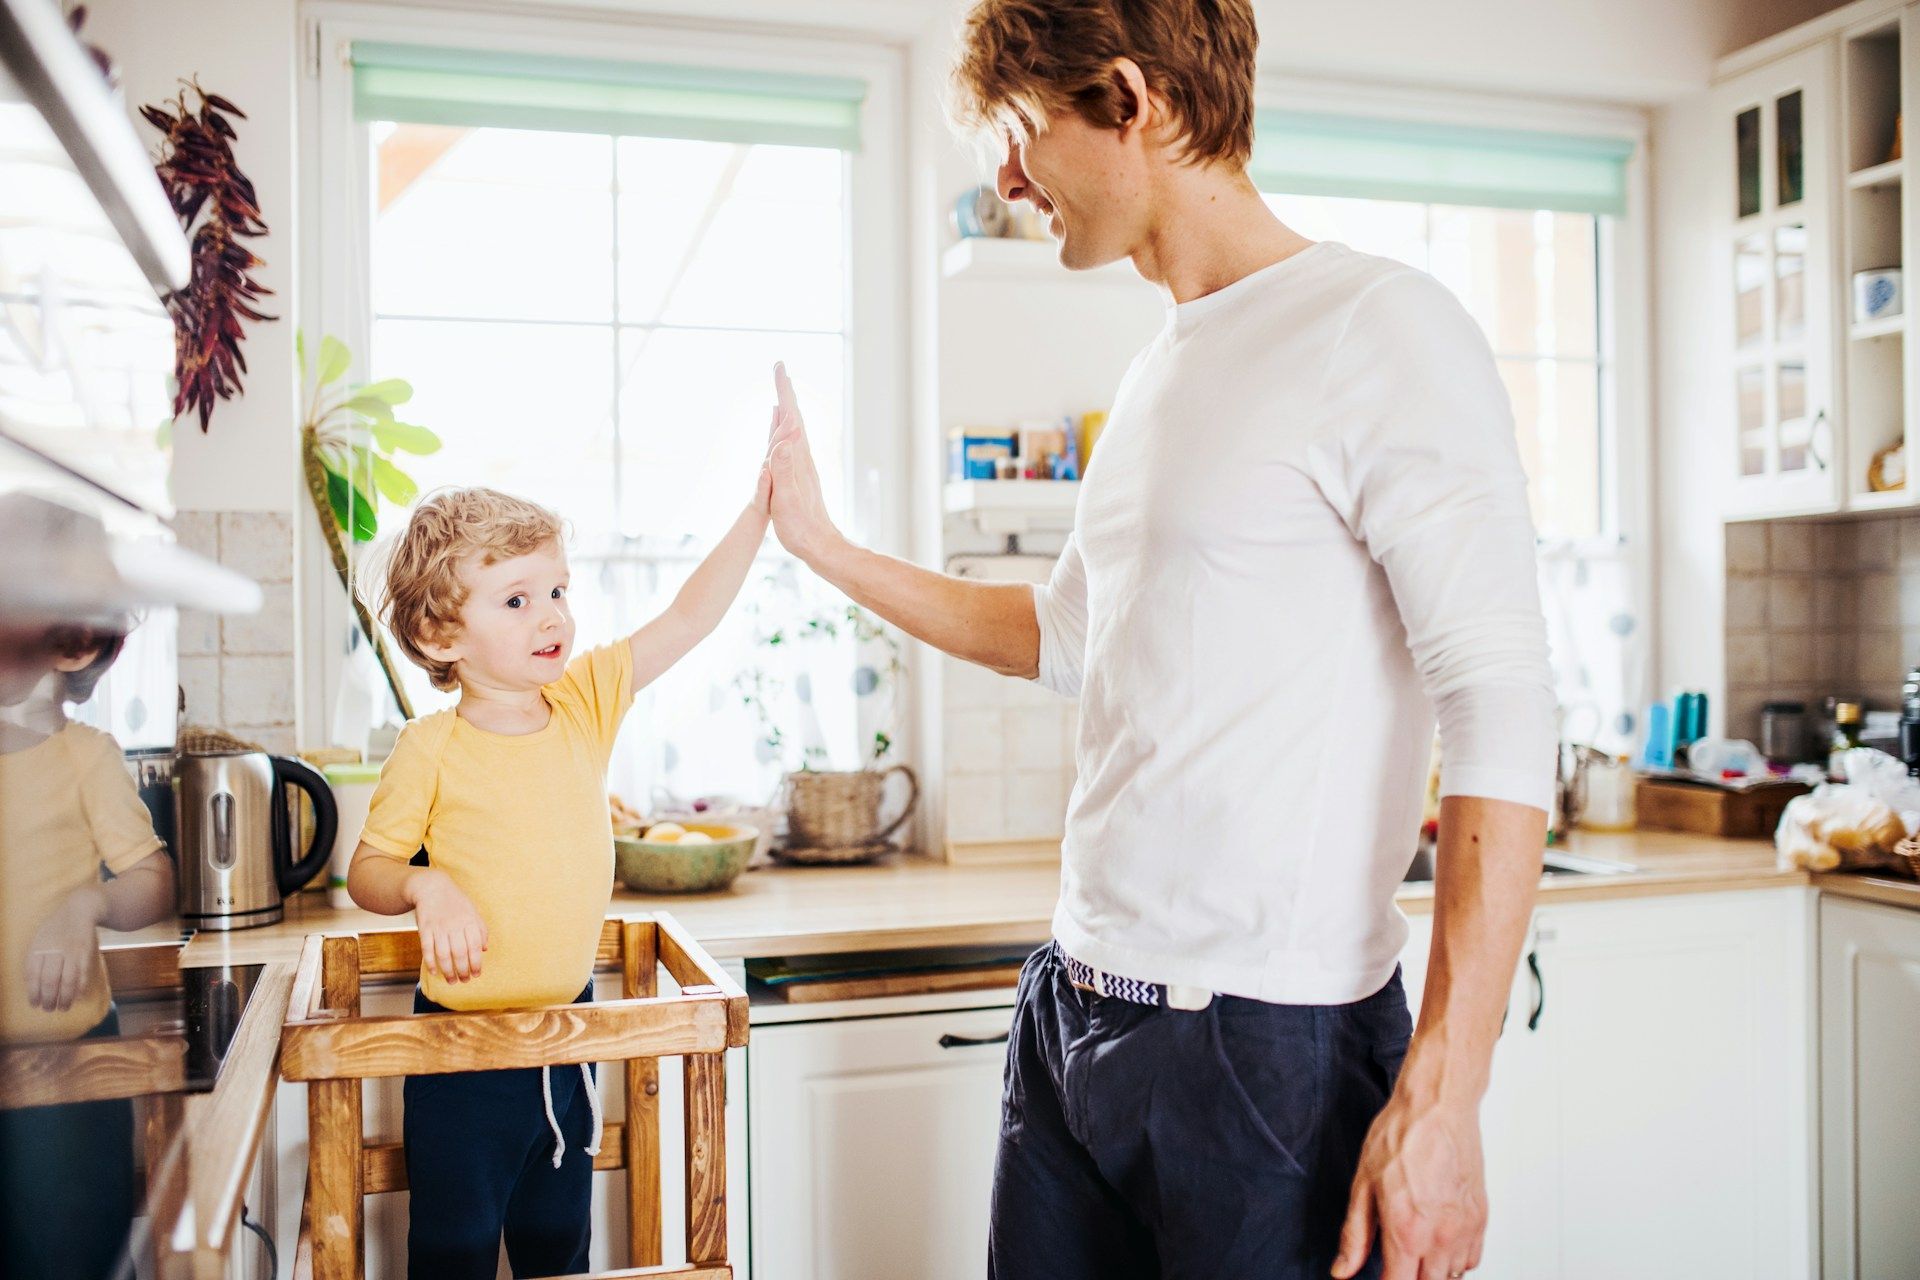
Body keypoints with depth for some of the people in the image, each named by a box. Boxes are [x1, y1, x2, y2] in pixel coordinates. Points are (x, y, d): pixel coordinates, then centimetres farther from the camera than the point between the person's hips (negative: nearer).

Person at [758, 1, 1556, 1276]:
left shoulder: (1380, 331, -12)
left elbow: (1503, 714, -18)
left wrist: (1440, 1095, -22)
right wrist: (821, 542, 28)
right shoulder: (1161, 374, 13)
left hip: (1267, 1050, -7)